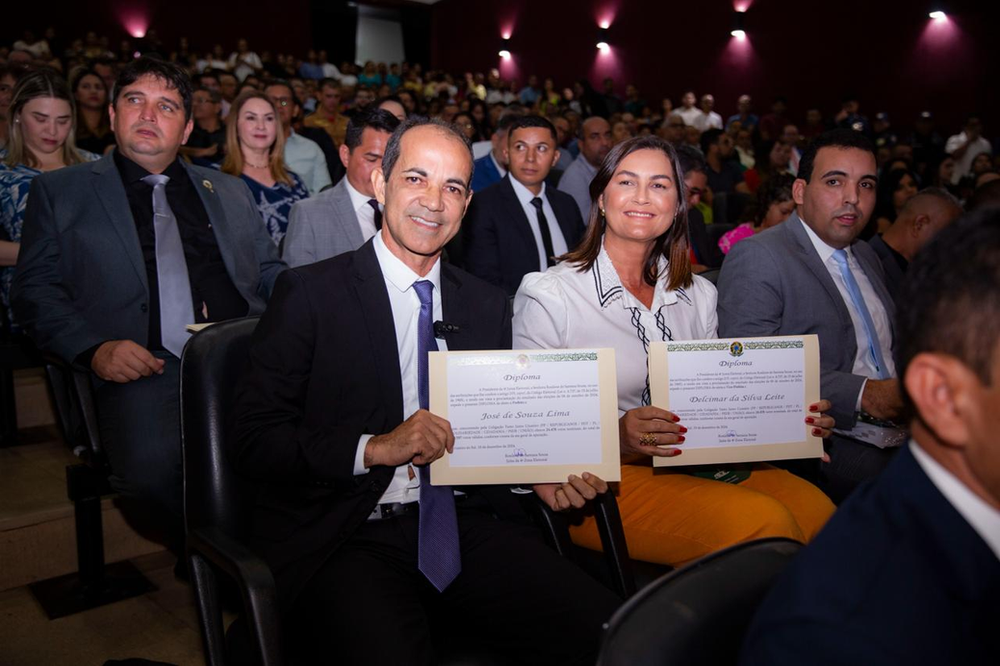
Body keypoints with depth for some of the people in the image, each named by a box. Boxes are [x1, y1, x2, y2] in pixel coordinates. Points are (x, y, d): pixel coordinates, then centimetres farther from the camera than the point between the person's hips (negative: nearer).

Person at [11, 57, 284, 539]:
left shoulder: (230, 192, 27)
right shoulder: (60, 190, 19)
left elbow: (270, 274, 25)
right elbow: (35, 291, 10)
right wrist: (95, 348, -9)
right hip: (145, 368, -2)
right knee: (152, 465, -34)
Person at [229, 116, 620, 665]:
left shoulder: (489, 306, 14)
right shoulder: (310, 294, 0)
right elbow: (252, 442, -5)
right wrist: (375, 448, -17)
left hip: (463, 530, 4)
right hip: (344, 541, -3)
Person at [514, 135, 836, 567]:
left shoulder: (699, 295, 11)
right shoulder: (548, 296, -6)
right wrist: (615, 437, -25)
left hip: (695, 464, 6)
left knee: (815, 510, -21)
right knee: (762, 522, -25)